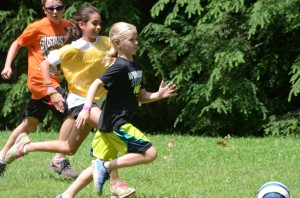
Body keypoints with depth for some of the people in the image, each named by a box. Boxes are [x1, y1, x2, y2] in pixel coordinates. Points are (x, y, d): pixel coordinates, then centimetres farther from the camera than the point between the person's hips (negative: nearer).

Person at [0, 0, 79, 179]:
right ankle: (59, 161, -15)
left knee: (30, 124, 18)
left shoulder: (68, 26, 3)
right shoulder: (37, 28, -10)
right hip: (40, 79, -7)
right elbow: (17, 44, 2)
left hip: (53, 81, 7)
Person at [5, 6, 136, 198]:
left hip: (96, 101, 7)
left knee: (69, 149, 17)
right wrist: (52, 91, -20)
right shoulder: (74, 49, -17)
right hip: (80, 100, -7)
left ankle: (26, 146, 33)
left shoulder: (105, 43, -3)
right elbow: (45, 64, -13)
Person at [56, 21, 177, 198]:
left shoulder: (136, 66, 15)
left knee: (101, 166, 13)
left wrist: (159, 95, 3)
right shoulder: (121, 66, -14)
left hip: (112, 124, 9)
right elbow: (97, 84, -21)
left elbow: (141, 96, 20)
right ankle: (106, 167, -10)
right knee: (149, 153, -11)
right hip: (115, 122, -9)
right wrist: (87, 109, -32)